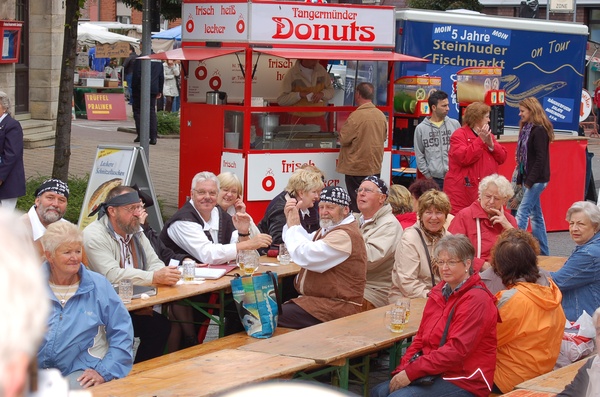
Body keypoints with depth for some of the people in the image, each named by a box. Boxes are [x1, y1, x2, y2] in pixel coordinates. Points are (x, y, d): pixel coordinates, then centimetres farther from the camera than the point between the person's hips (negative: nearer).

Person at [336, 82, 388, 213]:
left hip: (357, 169, -6)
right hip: (375, 167, 6)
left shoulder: (356, 116, -18)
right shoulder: (381, 115, 2)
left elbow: (343, 140, -13)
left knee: (356, 203, 0)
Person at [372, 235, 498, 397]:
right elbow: (421, 338, 13)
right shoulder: (439, 292, 13)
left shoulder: (476, 300, -13)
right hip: (435, 371, 8)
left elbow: (457, 350, -21)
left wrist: (411, 372, -20)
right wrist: (402, 370, -4)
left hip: (465, 383, -8)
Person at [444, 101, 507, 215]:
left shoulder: (488, 135, 18)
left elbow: (502, 158, 12)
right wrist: (480, 141, -15)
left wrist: (491, 144, -5)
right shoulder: (459, 135, -4)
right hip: (463, 190, -7)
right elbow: (464, 158, -20)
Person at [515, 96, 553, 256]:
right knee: (536, 214, 12)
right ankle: (543, 252, 18)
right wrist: (521, 179, 9)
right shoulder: (526, 129, 12)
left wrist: (530, 181, -19)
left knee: (522, 213, -12)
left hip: (537, 179, -9)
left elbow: (541, 158, -18)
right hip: (529, 178, 9)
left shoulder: (539, 130, -14)